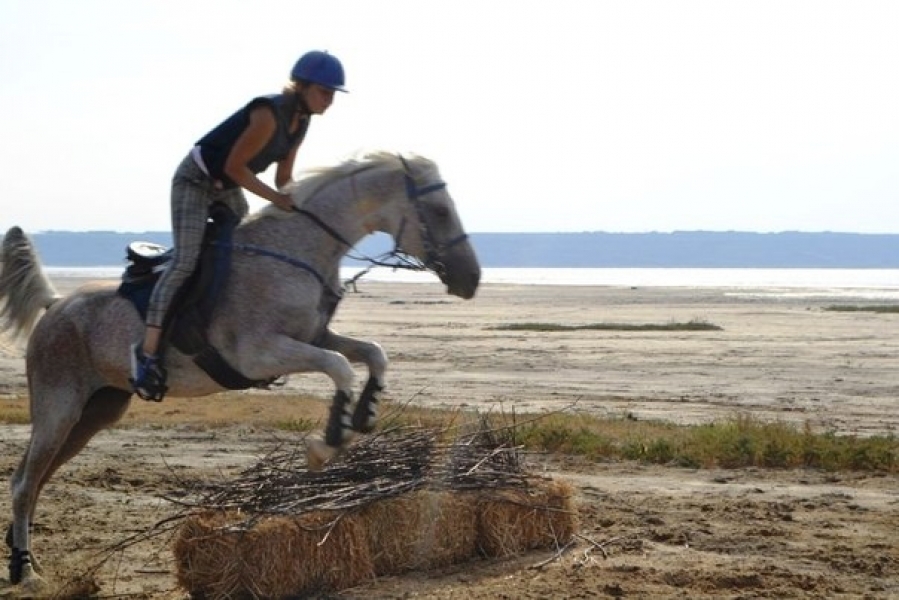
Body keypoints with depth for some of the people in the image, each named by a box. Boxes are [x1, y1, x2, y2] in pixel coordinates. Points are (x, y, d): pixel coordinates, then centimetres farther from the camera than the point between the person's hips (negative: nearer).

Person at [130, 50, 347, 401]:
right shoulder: (269, 113, -27)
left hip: (228, 189, 9)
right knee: (185, 262, -19)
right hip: (195, 181, -9)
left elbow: (283, 177, 9)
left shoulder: (301, 121, 0)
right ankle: (147, 350, -23)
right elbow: (234, 166, -25)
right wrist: (277, 199, -25)